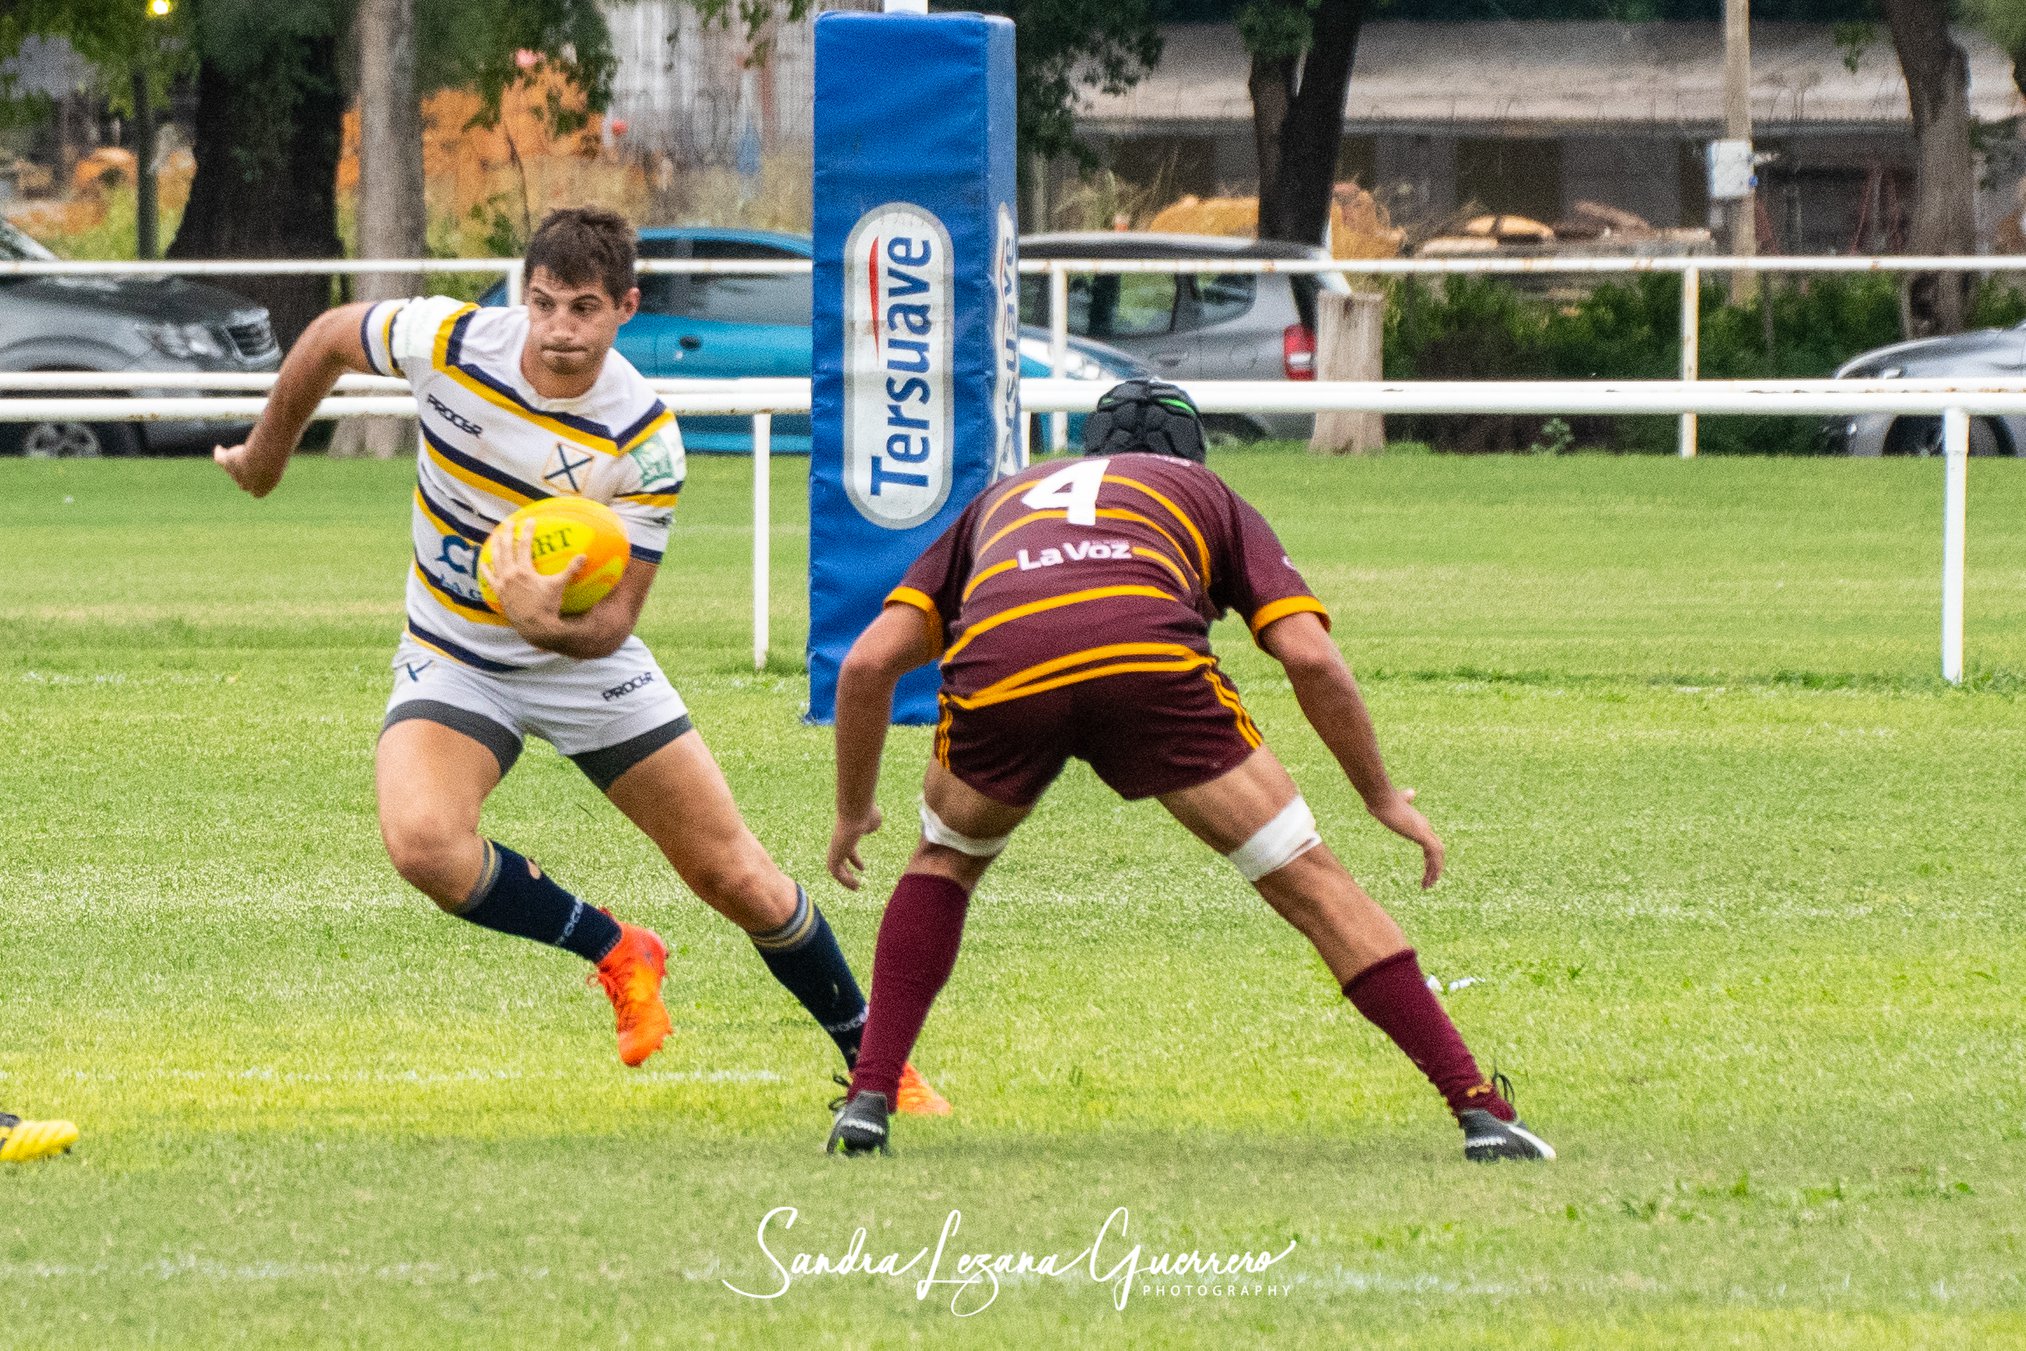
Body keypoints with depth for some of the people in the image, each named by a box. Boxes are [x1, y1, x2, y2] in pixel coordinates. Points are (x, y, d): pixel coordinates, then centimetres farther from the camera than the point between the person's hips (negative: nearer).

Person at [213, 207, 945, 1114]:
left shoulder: (643, 440, -22)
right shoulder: (449, 342, -20)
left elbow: (612, 621, -21)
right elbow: (328, 339, 2)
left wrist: (551, 625, -44)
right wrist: (266, 455, 15)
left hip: (582, 659, -1)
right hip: (453, 659, 1)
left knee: (736, 878, -2)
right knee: (422, 842, -30)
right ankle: (616, 955, -4)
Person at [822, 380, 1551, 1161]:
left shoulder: (1001, 500, 40)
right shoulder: (1209, 496, 35)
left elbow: (869, 661, 29)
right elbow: (1311, 657, 17)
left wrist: (853, 811, 41)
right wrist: (1382, 798, 29)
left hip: (995, 670, 2)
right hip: (1148, 654, -2)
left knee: (945, 861, 32)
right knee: (1309, 882, 10)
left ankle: (869, 1097, 20)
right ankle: (1480, 1111, 6)